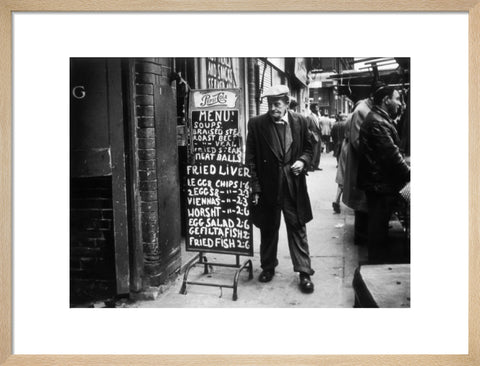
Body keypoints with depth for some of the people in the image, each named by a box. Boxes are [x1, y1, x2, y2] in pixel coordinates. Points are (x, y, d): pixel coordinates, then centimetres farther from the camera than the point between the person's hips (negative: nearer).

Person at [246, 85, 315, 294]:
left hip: (294, 186, 0)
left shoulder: (300, 122, 0)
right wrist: (255, 187, -7)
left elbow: (308, 148, 12)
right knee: (268, 229, 14)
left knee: (297, 229, 5)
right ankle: (268, 267, 32)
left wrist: (303, 161, -11)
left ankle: (304, 272, 14)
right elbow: (251, 158, -3)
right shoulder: (256, 124, -4)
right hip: (267, 186, 0)